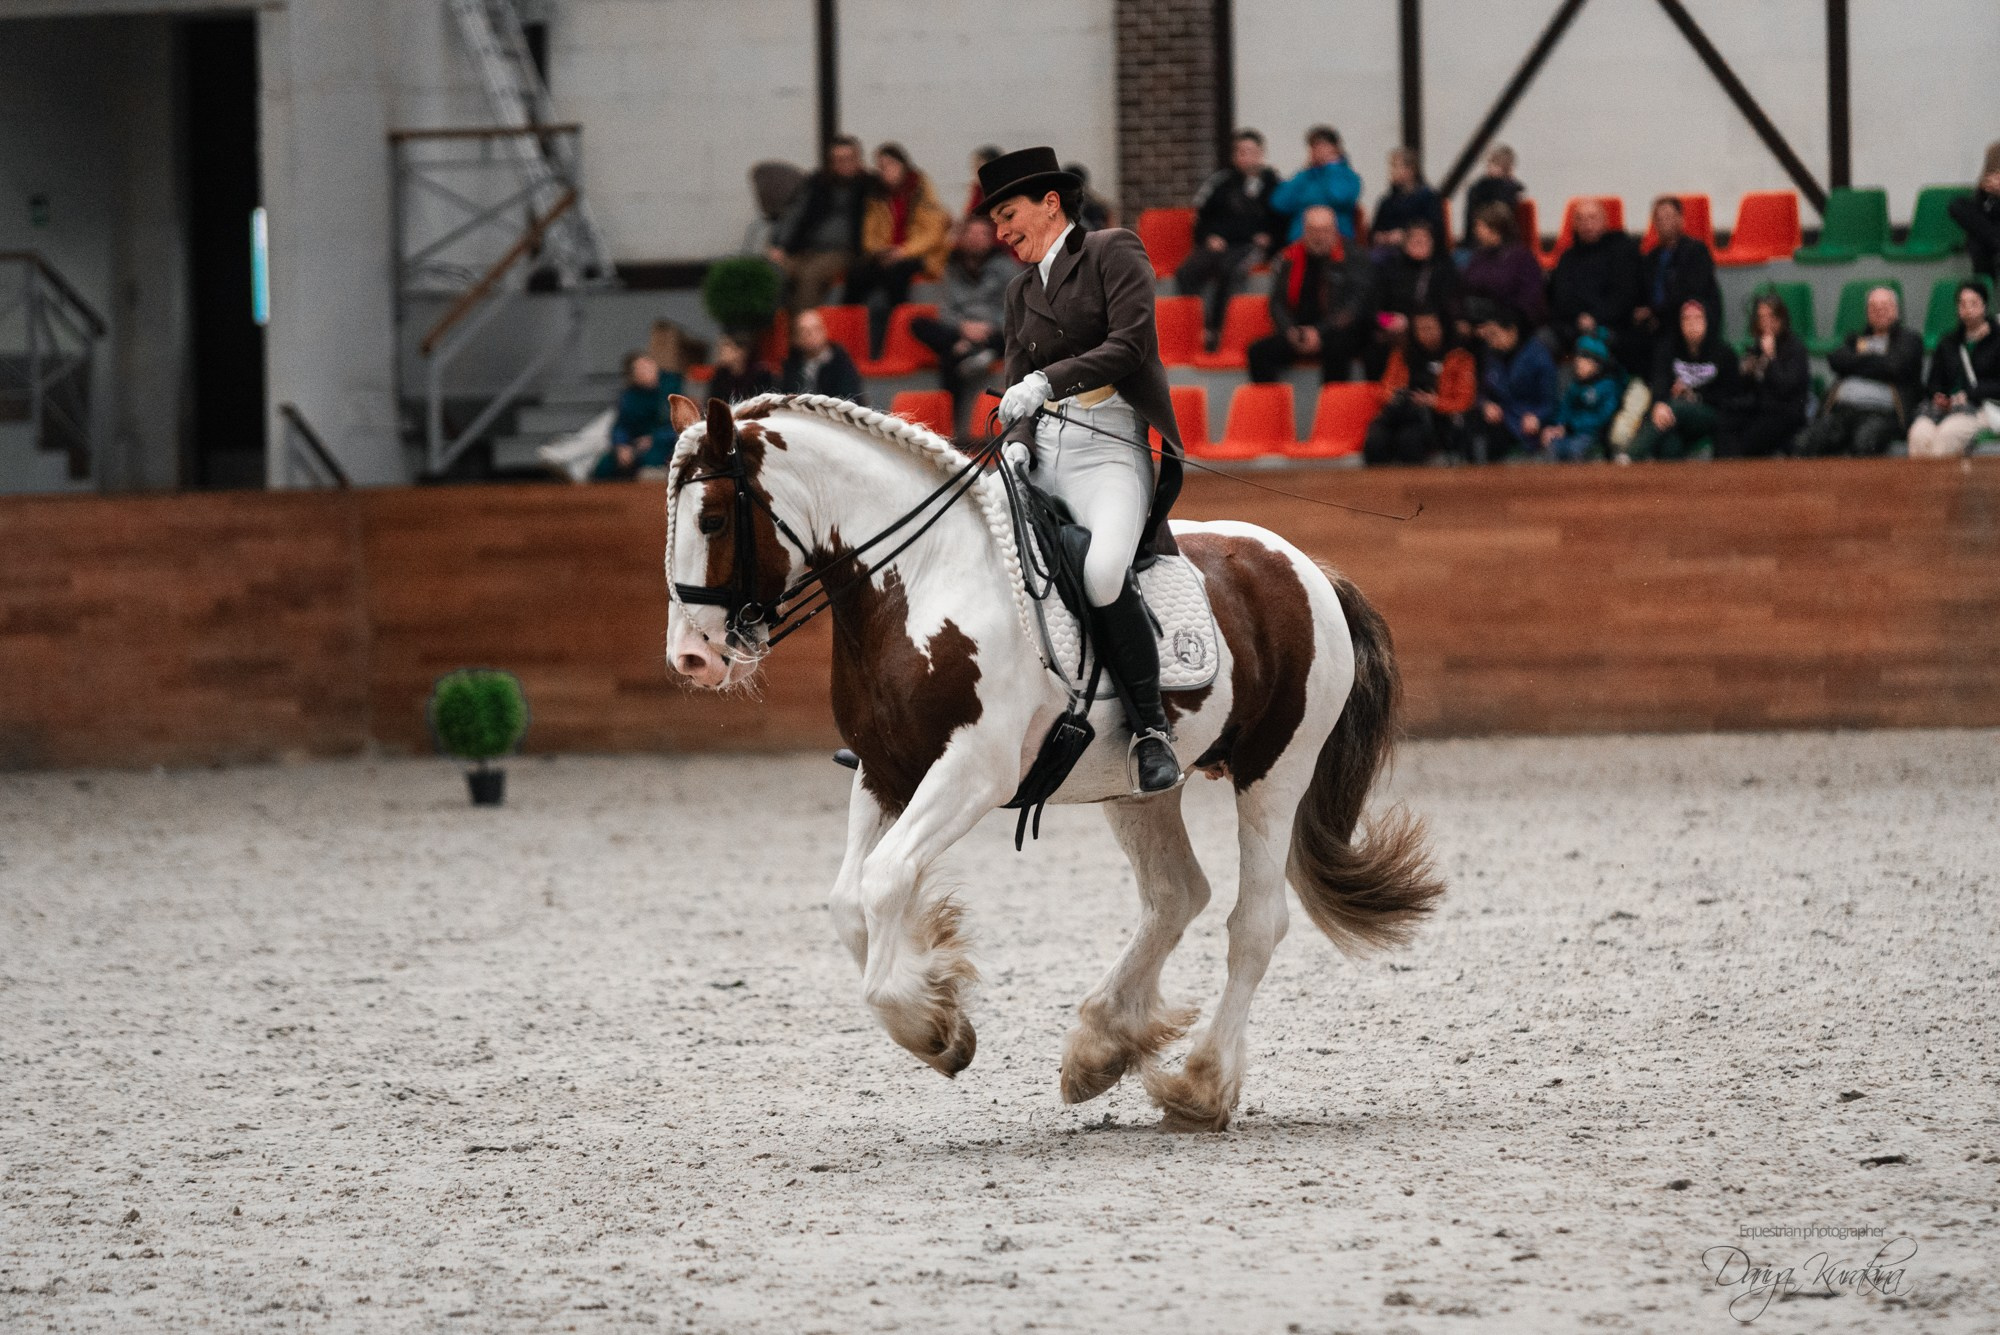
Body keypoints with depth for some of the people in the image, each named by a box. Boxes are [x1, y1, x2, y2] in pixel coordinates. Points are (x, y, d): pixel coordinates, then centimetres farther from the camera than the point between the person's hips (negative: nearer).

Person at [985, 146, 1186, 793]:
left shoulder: (1113, 253, 2)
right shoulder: (1022, 289, 21)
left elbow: (1128, 345, -11)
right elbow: (1018, 379, 16)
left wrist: (1047, 381, -22)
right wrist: (1016, 441, -5)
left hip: (1109, 445, -7)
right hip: (1040, 452, 7)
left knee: (1102, 569, -33)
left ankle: (1150, 727, -22)